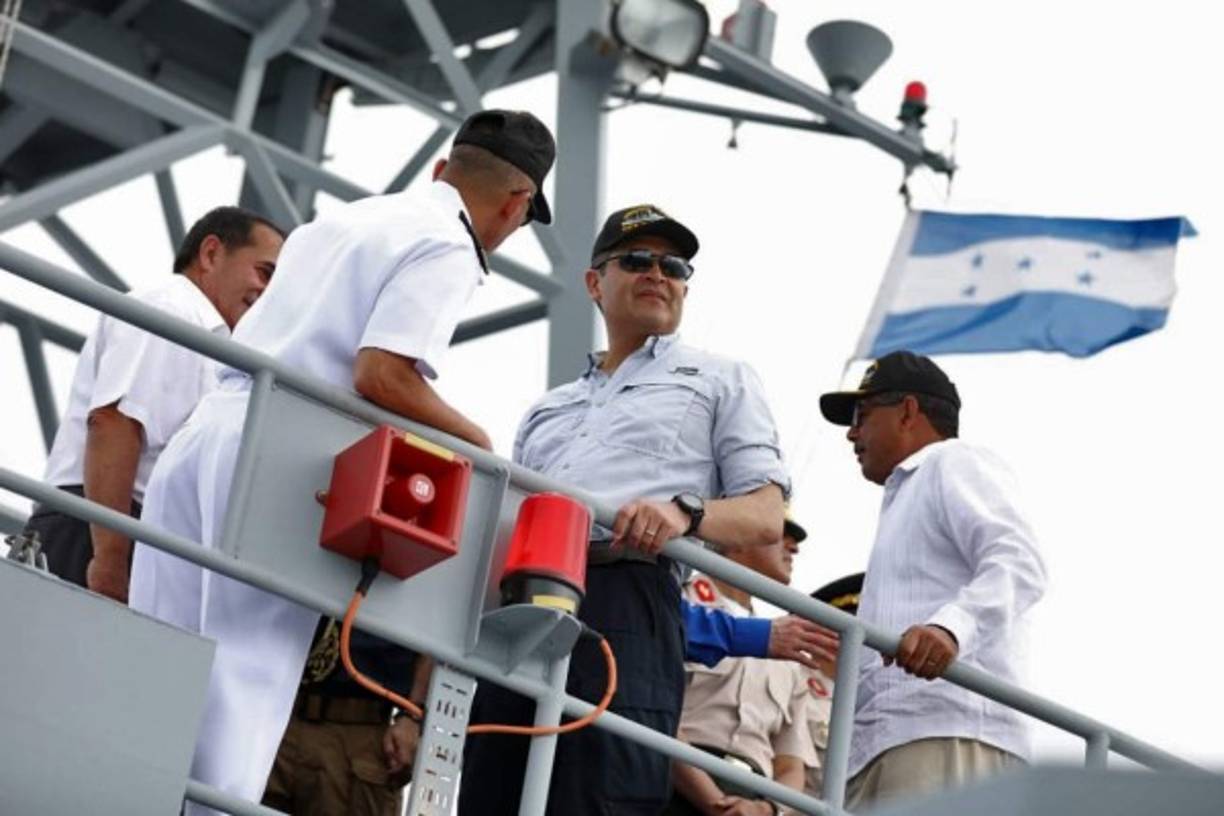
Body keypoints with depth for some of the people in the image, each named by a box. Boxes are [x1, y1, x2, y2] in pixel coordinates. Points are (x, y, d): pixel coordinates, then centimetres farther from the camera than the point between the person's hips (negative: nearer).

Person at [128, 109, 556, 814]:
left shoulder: (340, 220, 25)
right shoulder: (448, 249, -2)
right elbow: (383, 377, -15)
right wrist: (476, 441, 1)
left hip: (206, 432, 8)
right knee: (249, 675, -10)